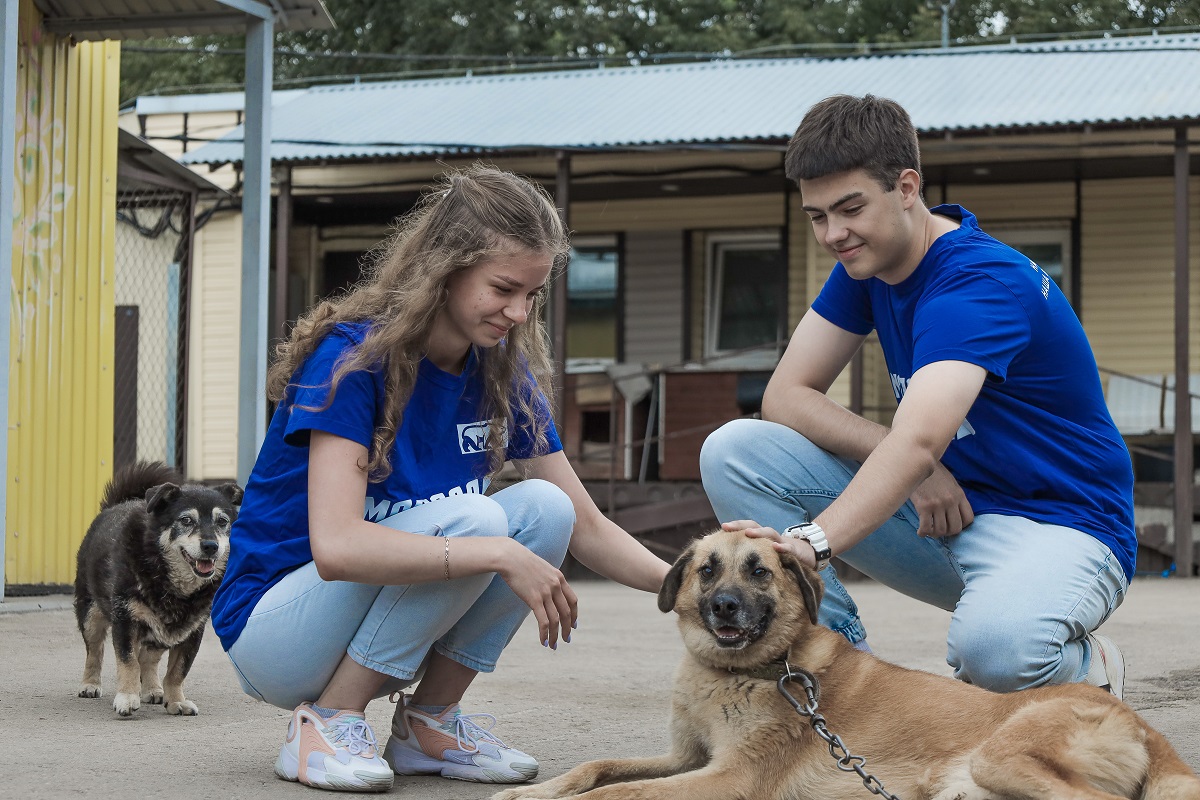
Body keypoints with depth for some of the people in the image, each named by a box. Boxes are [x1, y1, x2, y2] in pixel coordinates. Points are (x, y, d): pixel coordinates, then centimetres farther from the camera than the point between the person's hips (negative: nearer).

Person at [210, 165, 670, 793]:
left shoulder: (503, 375, -1)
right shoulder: (353, 357, -23)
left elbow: (586, 528, 2)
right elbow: (337, 546, -34)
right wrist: (500, 556, -35)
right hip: (268, 625, -7)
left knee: (543, 506, -14)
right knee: (470, 518, -28)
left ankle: (427, 723, -3)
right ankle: (324, 724, -15)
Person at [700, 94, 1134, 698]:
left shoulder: (979, 282, -24)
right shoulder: (866, 263, 2)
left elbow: (918, 442, -40)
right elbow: (785, 396, -2)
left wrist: (812, 540, -55)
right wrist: (918, 470, -18)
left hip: (1058, 527, -7)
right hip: (941, 507, 7)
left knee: (997, 647, -42)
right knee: (734, 452, -9)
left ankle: (1086, 668, -4)